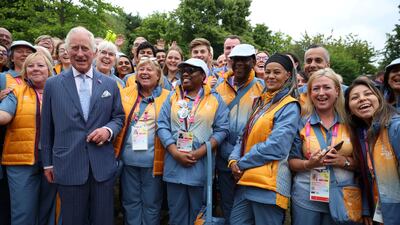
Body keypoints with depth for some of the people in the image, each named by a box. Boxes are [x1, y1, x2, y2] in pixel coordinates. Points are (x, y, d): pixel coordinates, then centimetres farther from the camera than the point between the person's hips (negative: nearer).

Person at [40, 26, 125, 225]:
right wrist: (47, 163, 8)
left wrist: (109, 130, -10)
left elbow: (119, 117, 12)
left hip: (103, 166, 1)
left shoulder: (110, 84, 5)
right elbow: (46, 127, 7)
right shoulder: (52, 84, 3)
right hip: (68, 166, -1)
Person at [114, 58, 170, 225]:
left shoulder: (168, 97, -1)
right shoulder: (125, 93, 6)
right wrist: (117, 151, 0)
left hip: (153, 159, -2)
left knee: (151, 203, 11)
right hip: (128, 158, 3)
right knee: (130, 201, 15)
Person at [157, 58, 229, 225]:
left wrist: (199, 152, -14)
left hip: (201, 166, -2)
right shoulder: (172, 97, 8)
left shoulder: (215, 99, 3)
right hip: (174, 165, 2)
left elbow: (222, 129, -4)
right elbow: (162, 126, 1)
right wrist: (176, 153, -12)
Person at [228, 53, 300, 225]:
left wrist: (242, 163, -11)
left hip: (268, 184, -7)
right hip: (245, 180, 7)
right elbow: (245, 136, 15)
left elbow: (276, 146, -17)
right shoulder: (260, 102, 16)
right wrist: (234, 159, -3)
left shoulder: (289, 107, -7)